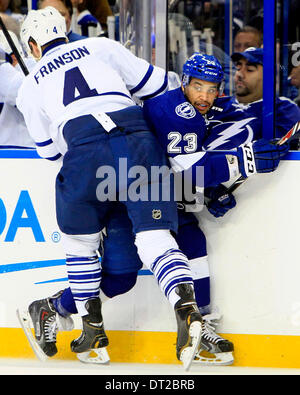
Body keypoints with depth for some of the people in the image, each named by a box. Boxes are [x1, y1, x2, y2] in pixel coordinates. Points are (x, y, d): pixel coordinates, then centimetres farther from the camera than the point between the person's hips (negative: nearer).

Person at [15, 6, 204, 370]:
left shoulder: (31, 85, 26)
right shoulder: (101, 47, 25)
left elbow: (49, 150, 29)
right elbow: (154, 84, 20)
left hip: (85, 149, 0)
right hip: (137, 141, 1)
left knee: (78, 240, 22)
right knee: (154, 237, -2)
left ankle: (93, 331, 25)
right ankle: (187, 309, -27)